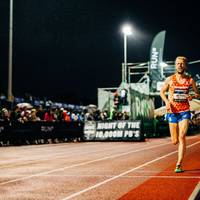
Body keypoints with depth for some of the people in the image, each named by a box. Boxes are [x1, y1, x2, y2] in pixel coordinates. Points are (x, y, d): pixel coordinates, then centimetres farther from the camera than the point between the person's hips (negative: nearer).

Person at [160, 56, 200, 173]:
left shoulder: (190, 80, 2)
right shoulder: (170, 79, 1)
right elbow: (162, 92, 12)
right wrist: (167, 101, -6)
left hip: (185, 112, -1)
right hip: (172, 112, 1)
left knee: (182, 137, -15)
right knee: (175, 141, 4)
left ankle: (179, 165, -11)